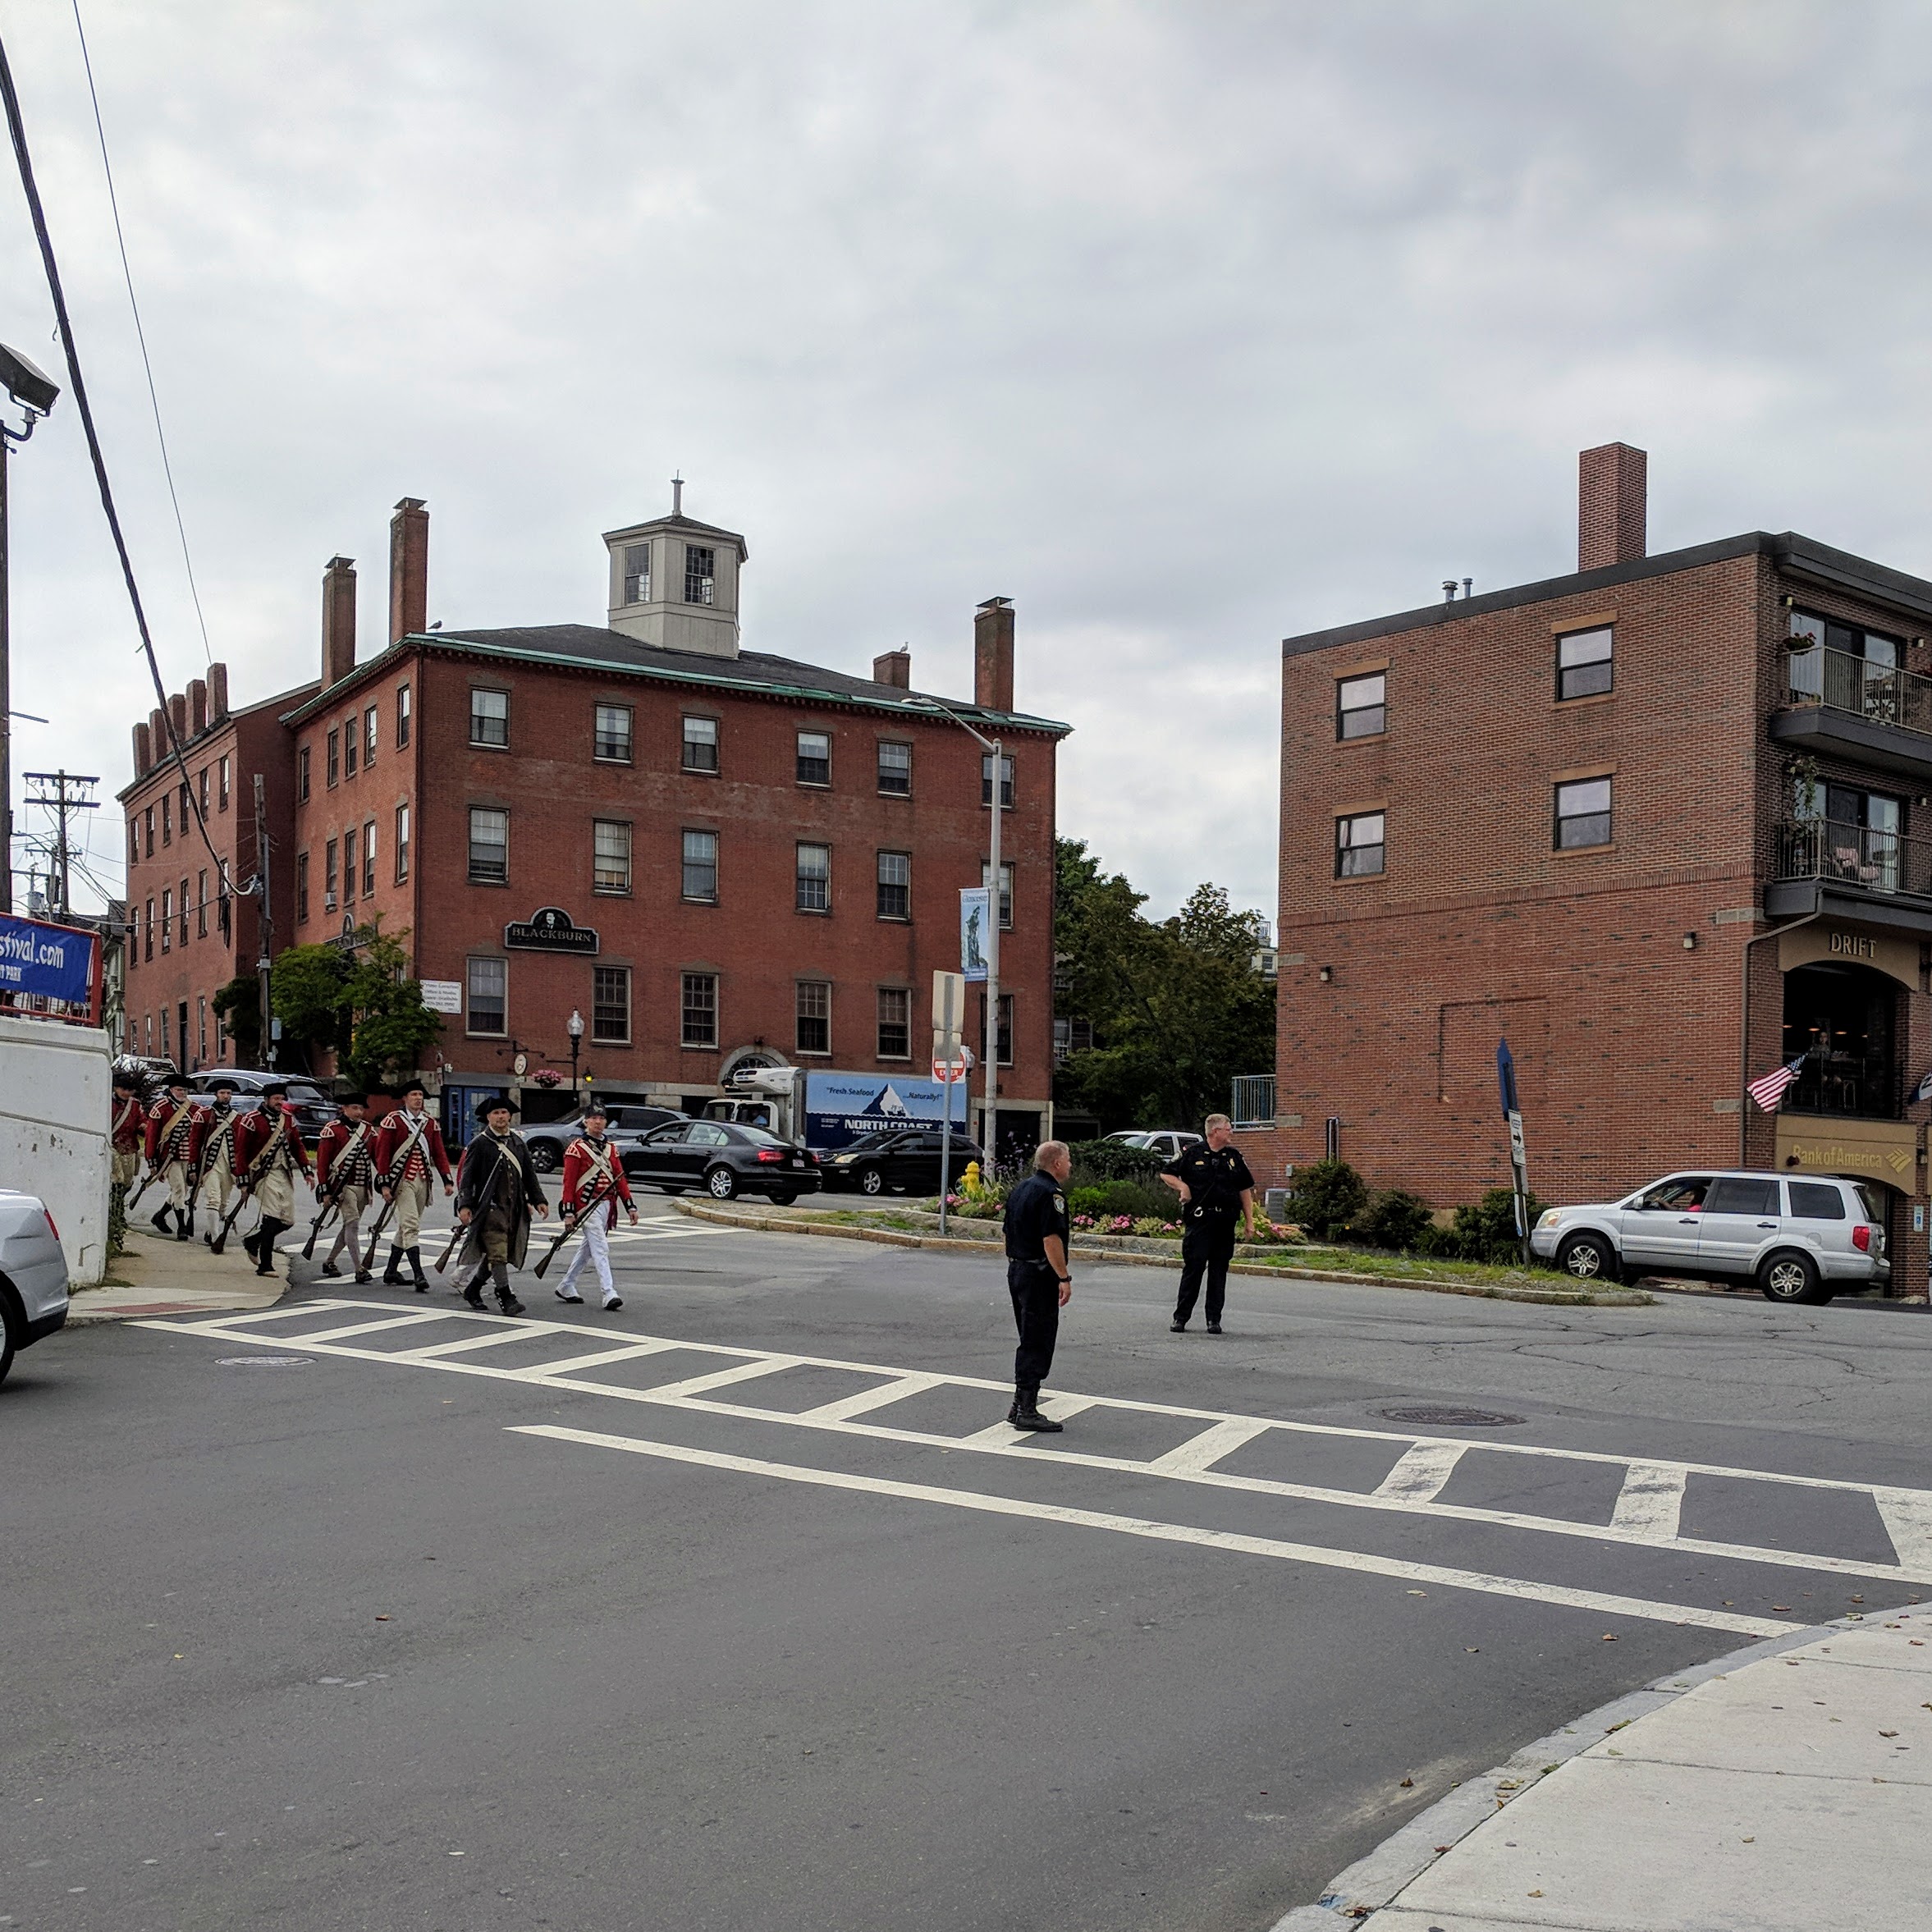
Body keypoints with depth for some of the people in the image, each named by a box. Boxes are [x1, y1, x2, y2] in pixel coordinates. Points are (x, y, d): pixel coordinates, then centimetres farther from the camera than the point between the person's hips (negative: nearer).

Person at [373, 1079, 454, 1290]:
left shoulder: (430, 1122, 10)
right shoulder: (393, 1120, -5)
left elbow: (439, 1153, 12)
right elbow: (382, 1152, -7)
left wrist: (447, 1180, 4)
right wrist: (384, 1183, -12)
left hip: (423, 1181, 6)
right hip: (403, 1180, -6)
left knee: (406, 1227, 13)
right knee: (411, 1226, -13)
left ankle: (391, 1272, 24)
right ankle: (418, 1276, -17)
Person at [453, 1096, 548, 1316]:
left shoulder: (518, 1142, 13)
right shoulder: (479, 1145, -4)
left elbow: (529, 1174, 18)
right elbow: (467, 1177, -6)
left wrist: (538, 1200, 12)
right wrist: (464, 1205, -15)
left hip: (514, 1207, 6)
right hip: (490, 1207, -6)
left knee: (495, 1254, 11)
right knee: (497, 1253, -10)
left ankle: (472, 1289, 27)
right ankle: (505, 1297, -7)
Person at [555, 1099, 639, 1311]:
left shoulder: (610, 1149, 14)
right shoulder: (576, 1148, -6)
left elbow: (620, 1178, 14)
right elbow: (569, 1182, -9)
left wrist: (630, 1206, 7)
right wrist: (569, 1212, -15)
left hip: (606, 1206, 7)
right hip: (587, 1205, -7)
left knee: (588, 1249, 16)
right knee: (601, 1249, -14)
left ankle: (566, 1287, 29)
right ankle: (609, 1294, -17)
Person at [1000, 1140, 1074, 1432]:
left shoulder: (1021, 1189, 14)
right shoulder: (1050, 1193, -16)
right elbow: (1051, 1239, -22)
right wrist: (1064, 1278, -19)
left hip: (1016, 1270, 10)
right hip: (1040, 1274, -10)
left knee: (1029, 1341, 17)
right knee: (1037, 1345, -5)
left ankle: (1019, 1406, 21)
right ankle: (1027, 1411, -4)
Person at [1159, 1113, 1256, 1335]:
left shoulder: (1234, 1157, 12)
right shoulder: (1192, 1155, 1)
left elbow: (1245, 1190, 15)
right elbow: (1166, 1173, 8)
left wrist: (1250, 1222, 10)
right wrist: (1182, 1187, -9)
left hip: (1225, 1224, 4)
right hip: (1198, 1221, -4)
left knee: (1219, 1272, 5)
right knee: (1193, 1268, -4)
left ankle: (1214, 1319, 11)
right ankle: (1180, 1317, 5)